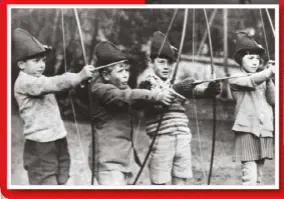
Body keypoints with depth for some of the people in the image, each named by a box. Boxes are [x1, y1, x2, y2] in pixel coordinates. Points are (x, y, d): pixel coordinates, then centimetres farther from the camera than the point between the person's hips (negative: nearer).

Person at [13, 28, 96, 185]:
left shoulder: (41, 79, 15)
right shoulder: (23, 82, -13)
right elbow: (52, 84, -27)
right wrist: (79, 76, -33)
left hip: (58, 142, 9)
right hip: (40, 148, -8)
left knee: (61, 182, 14)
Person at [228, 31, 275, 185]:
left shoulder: (263, 79, 18)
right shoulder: (236, 78, 0)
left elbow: (273, 100, 6)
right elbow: (252, 81, -21)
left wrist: (269, 79, -6)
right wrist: (270, 71, -38)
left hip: (264, 132, 6)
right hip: (247, 131, -6)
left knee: (258, 176, 10)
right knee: (249, 177, -13)